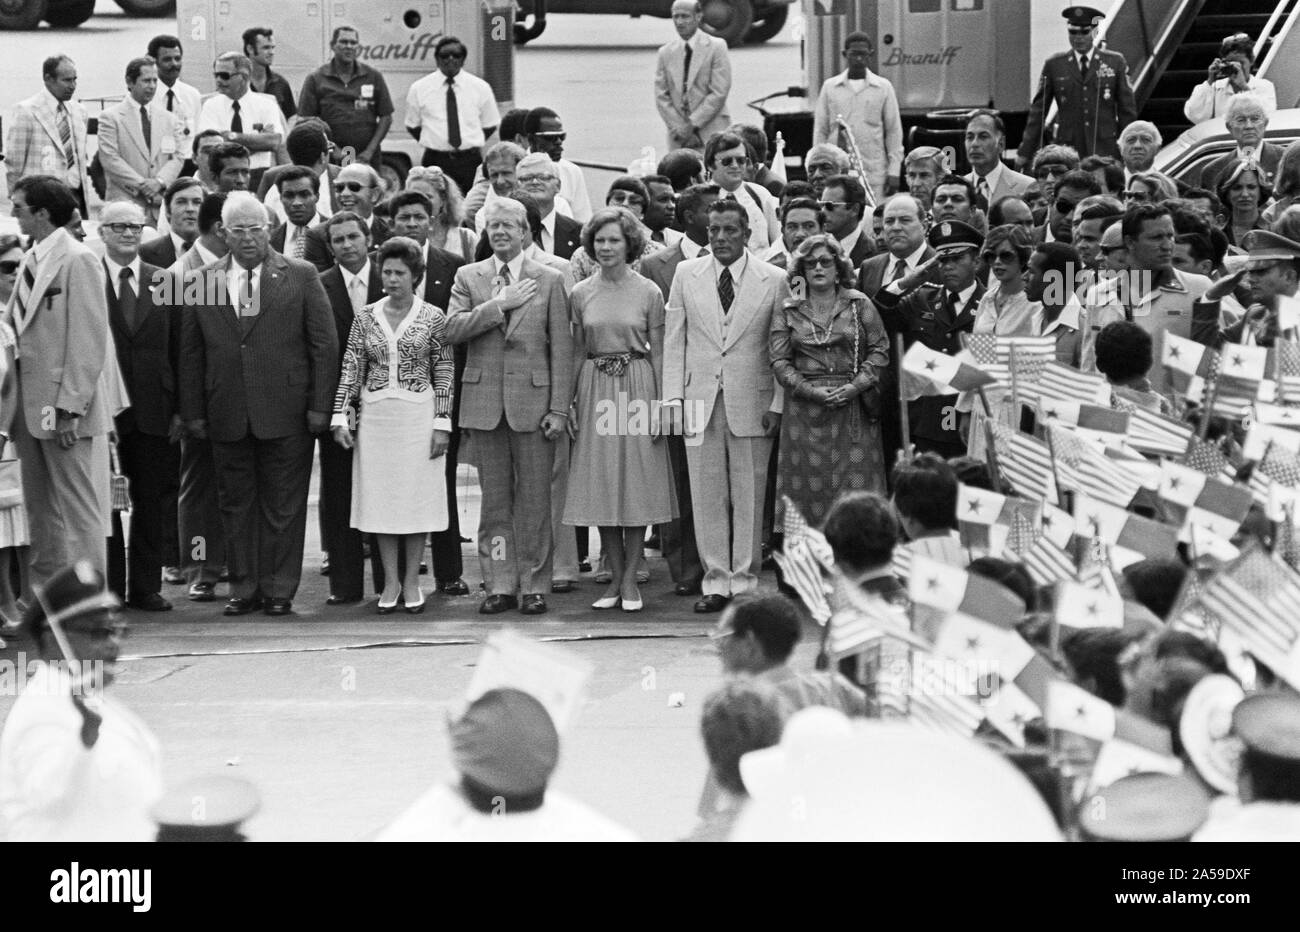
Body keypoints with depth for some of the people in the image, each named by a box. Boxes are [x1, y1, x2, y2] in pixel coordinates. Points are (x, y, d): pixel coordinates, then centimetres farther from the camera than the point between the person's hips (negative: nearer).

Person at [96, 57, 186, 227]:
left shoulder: (168, 119, 18)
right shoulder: (110, 117, 4)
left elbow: (177, 157, 11)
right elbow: (109, 158, -5)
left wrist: (160, 182, -8)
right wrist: (141, 184, -11)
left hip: (162, 204, 3)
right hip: (125, 202, -3)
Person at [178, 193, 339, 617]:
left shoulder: (301, 277, 2)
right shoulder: (201, 283, 7)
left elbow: (324, 345, 1)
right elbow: (190, 354, 8)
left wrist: (320, 406, -5)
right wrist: (193, 412, 4)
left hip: (286, 413, -2)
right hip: (227, 415, 2)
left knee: (283, 506, 3)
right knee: (236, 504, 8)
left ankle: (279, 590, 10)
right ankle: (243, 588, 16)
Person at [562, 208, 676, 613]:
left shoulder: (648, 293, 0)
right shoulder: (580, 294, 6)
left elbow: (657, 353, 1)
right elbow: (578, 352, 10)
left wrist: (660, 406, -5)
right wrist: (572, 403, 3)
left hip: (637, 389, -2)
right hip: (595, 391, 2)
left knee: (636, 482, 0)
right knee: (601, 486, 3)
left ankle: (629, 579, 9)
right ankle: (616, 576, 14)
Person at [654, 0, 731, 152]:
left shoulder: (716, 47, 0)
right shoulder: (665, 52, 10)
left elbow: (719, 93, -7)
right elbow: (661, 97, 7)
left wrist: (693, 124, -12)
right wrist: (679, 128, -6)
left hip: (711, 134, -3)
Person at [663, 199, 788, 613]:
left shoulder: (774, 280, 1)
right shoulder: (686, 275, 7)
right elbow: (673, 340, 8)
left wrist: (778, 404, -4)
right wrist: (672, 397, 1)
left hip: (752, 401, -2)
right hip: (700, 399, 2)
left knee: (749, 496, 1)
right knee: (707, 494, 2)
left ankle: (745, 580, 8)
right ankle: (715, 581, 9)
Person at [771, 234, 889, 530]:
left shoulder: (860, 304, 8)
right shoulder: (786, 311, 8)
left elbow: (880, 350, 3)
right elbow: (780, 361, 2)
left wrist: (854, 387, -11)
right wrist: (811, 391, -12)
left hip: (854, 406, 0)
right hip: (805, 411, 0)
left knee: (857, 487, -4)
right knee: (810, 490, -3)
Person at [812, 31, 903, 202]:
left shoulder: (883, 87, 6)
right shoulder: (830, 87, 9)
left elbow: (894, 131, 6)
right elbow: (820, 130, 10)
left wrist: (893, 172, 0)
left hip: (874, 175, -1)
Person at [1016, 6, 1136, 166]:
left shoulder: (1115, 62, 7)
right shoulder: (1054, 65, 7)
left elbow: (1127, 109, 8)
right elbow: (1038, 110, 7)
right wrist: (1025, 152, 4)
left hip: (1105, 149, 0)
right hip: (1068, 148, 0)